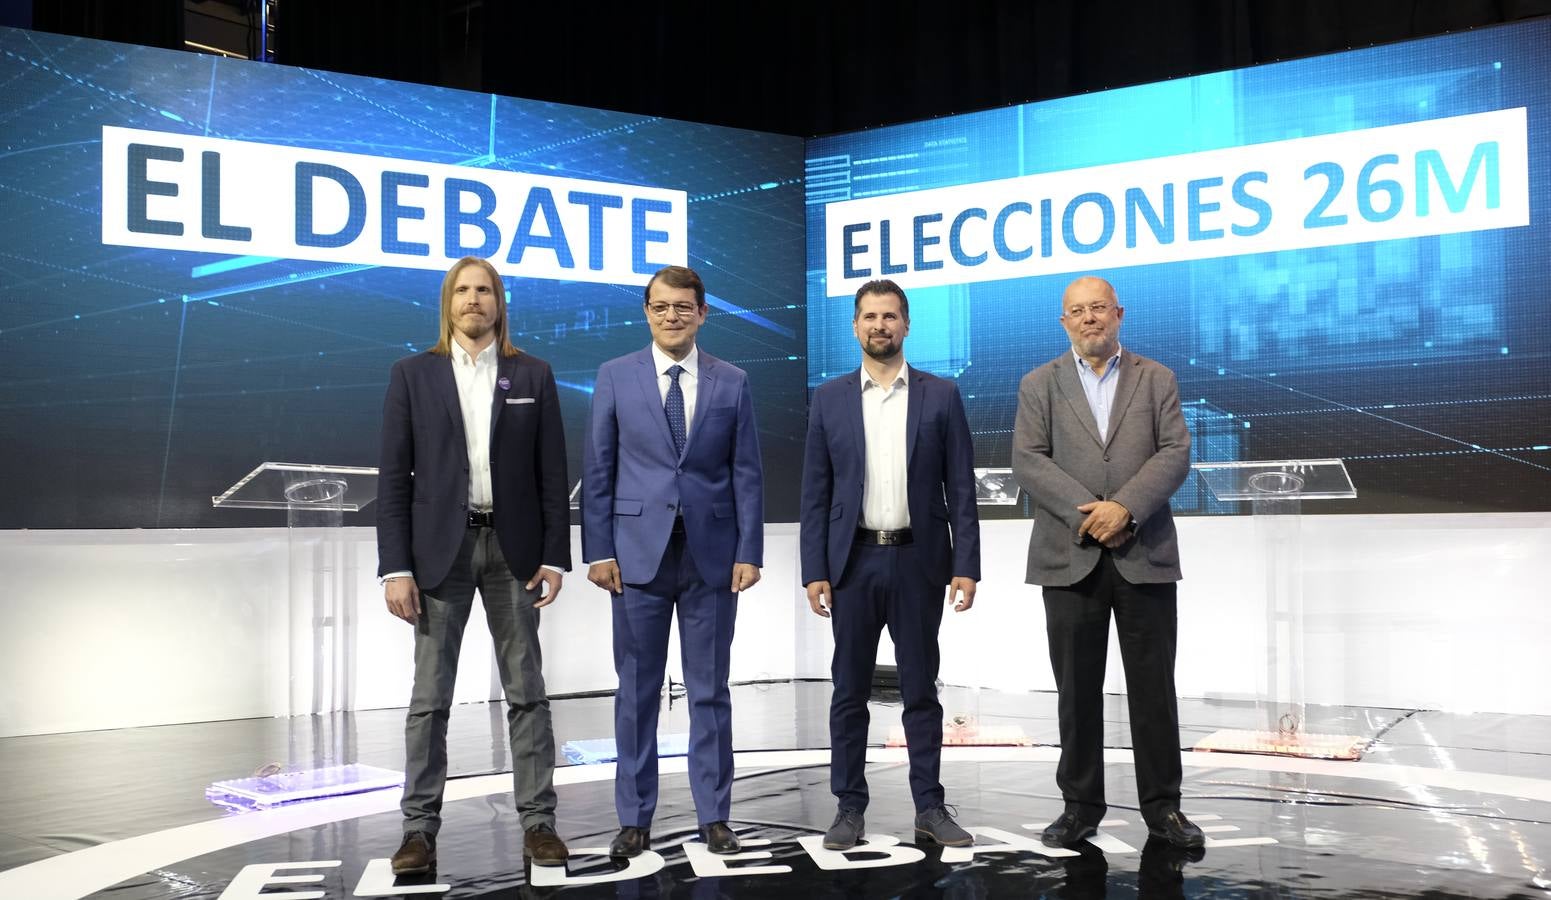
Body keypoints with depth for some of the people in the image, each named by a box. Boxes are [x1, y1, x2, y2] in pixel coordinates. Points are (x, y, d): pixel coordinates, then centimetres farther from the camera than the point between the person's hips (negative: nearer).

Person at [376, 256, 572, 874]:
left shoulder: (532, 375, 7)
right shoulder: (413, 375, 4)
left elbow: (552, 473, 5)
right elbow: (394, 477, 1)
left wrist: (554, 556, -2)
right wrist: (395, 567, -7)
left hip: (513, 549, 1)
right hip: (441, 548, -1)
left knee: (526, 692, 4)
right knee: (430, 696, 2)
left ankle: (538, 822, 10)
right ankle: (419, 828, 8)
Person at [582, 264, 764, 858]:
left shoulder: (732, 382, 6)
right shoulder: (616, 376, 4)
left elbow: (747, 474, 4)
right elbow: (597, 470, 2)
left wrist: (749, 553, -3)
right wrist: (598, 550, -4)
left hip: (712, 555, 1)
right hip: (639, 553, 0)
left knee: (710, 691, 7)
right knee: (637, 692, 5)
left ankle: (714, 816, 15)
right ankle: (635, 820, 14)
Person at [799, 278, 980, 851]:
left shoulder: (941, 396, 3)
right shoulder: (829, 399, 5)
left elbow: (961, 489, 1)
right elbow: (816, 495, 3)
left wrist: (965, 566, -6)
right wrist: (814, 572, -3)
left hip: (917, 561, 0)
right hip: (853, 562, 1)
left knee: (921, 690, 6)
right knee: (849, 692, 5)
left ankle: (929, 807, 14)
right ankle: (849, 808, 12)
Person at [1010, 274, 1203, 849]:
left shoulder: (1156, 380, 10)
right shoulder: (1039, 385, 9)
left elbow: (1176, 454, -2)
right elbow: (1029, 461, -3)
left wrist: (1125, 508, -16)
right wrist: (1087, 513, -15)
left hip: (1145, 555, 0)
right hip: (1070, 558, 0)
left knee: (1154, 686, 3)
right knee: (1077, 688, 4)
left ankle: (1162, 805, 12)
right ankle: (1081, 805, 13)